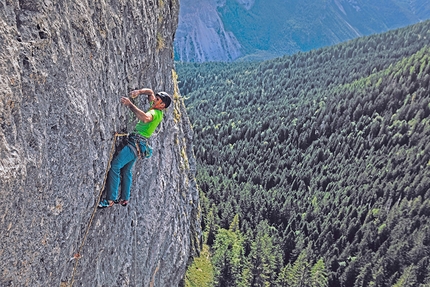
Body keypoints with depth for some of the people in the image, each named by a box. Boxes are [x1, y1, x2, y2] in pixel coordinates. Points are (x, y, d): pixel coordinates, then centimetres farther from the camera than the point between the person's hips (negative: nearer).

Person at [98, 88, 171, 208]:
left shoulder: (155, 113, -15)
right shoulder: (157, 110, 13)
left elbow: (145, 118, -40)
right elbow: (150, 92, 25)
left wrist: (130, 104, -35)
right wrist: (139, 91, 5)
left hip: (136, 143, -11)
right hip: (136, 144, 11)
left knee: (115, 166, -16)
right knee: (126, 170, 18)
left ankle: (110, 200, -17)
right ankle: (124, 199, 27)